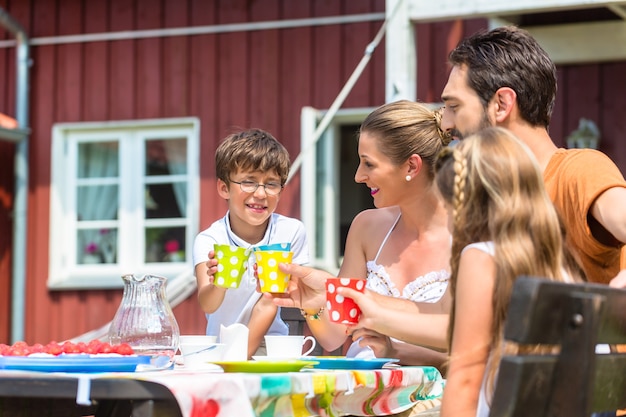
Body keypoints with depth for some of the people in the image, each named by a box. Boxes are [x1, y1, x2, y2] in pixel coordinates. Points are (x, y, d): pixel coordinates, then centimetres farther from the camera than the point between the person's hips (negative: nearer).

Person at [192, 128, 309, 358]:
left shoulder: (291, 232, -7)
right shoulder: (208, 241, -9)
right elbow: (207, 306, -25)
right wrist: (218, 285, -46)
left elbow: (268, 304, -7)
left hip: (269, 346, 0)